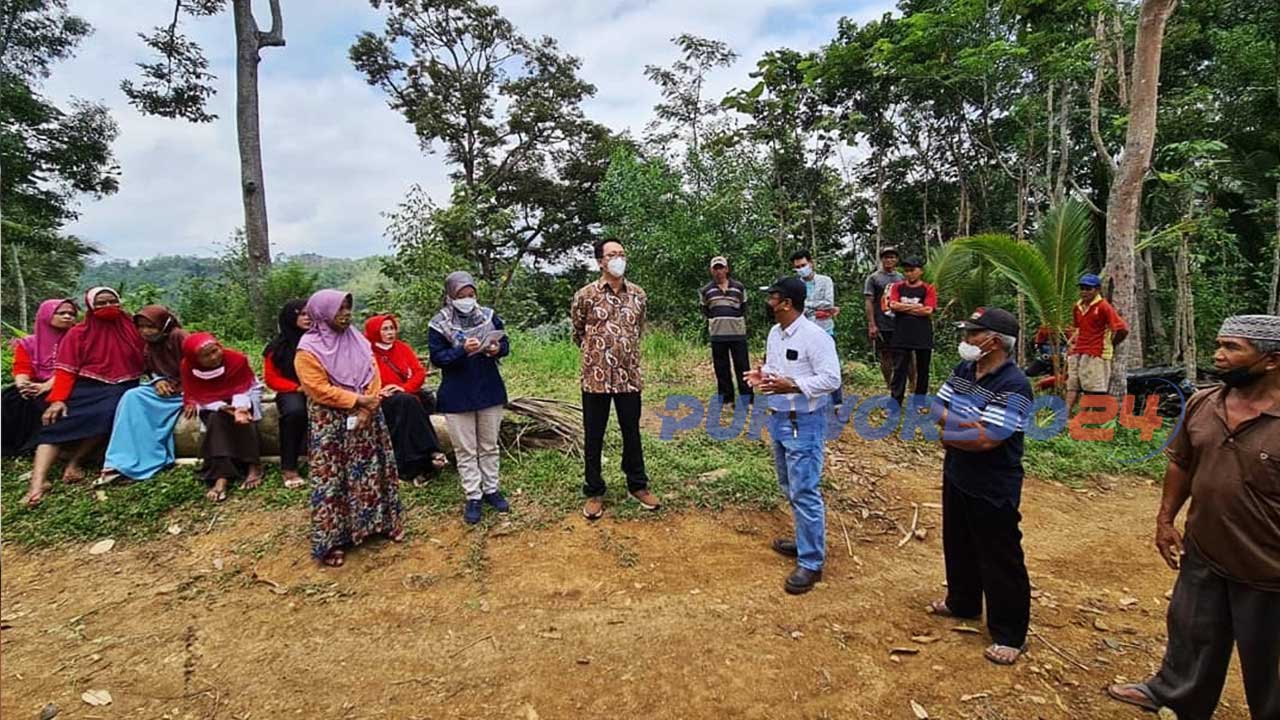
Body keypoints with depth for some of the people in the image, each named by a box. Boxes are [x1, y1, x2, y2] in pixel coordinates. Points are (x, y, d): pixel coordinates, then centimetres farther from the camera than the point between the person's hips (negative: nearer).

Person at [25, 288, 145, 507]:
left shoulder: (134, 330, 8)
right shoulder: (77, 334, 7)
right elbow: (66, 370, -1)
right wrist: (58, 399, -14)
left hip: (122, 388, -1)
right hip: (85, 387, 1)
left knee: (105, 415, -32)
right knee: (57, 423, -22)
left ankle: (74, 462, -16)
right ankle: (38, 481, -33)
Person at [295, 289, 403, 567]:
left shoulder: (358, 341, 6)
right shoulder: (308, 350, -11)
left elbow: (373, 377, 2)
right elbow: (319, 390, -17)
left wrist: (366, 409, -11)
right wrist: (357, 400, -17)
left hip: (366, 419, 5)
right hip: (331, 424, -5)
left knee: (372, 470, 12)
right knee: (331, 478, 0)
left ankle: (381, 522, 27)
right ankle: (330, 539, 9)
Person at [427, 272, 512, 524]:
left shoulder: (489, 316, 0)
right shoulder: (439, 324, -8)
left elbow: (505, 343, 5)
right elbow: (437, 358, -11)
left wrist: (497, 349, -18)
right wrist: (463, 350, -26)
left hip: (490, 390, 3)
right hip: (458, 396, -2)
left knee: (490, 445, 14)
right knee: (465, 450, 6)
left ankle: (491, 490, 28)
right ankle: (473, 497, 17)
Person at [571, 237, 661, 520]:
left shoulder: (638, 294, 4)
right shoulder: (585, 294, -6)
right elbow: (578, 332, 9)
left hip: (629, 376, 3)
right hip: (596, 377, -2)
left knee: (632, 433, 14)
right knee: (594, 437, 8)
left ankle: (638, 486, 30)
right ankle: (594, 492, 23)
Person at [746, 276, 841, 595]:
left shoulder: (814, 336, -19)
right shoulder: (774, 333, 8)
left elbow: (832, 379, -21)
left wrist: (792, 386, -28)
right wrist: (762, 377, -2)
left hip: (805, 423, -9)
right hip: (778, 419, 9)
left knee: (804, 491, -6)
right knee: (790, 488, 20)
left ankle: (811, 562, 5)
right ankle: (806, 541, 37)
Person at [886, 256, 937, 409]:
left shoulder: (928, 289, 0)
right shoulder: (897, 287, 6)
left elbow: (928, 311, -12)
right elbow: (893, 305, -9)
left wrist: (903, 307, -8)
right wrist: (916, 307, -10)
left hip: (923, 337, 0)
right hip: (901, 336, 0)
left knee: (922, 370, 11)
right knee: (899, 370, -2)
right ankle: (895, 405, -3)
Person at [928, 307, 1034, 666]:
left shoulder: (1014, 385, -23)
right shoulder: (963, 369, 2)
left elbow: (987, 439, -28)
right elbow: (938, 410, 0)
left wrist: (948, 434, -12)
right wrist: (968, 425, -18)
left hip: (993, 489, -8)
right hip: (956, 476, 8)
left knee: (1000, 561, 6)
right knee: (958, 545, 24)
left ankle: (1010, 635, 23)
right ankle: (963, 603, 45)